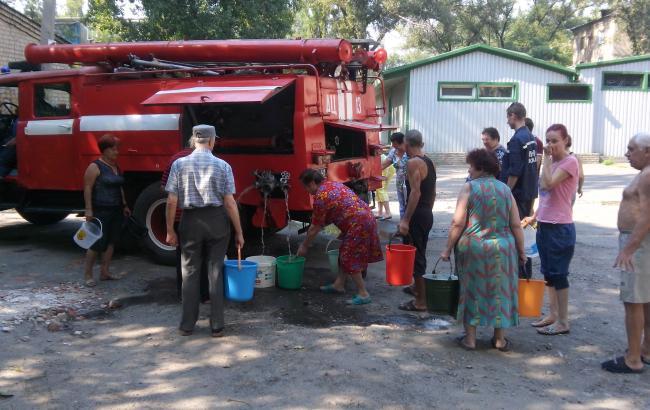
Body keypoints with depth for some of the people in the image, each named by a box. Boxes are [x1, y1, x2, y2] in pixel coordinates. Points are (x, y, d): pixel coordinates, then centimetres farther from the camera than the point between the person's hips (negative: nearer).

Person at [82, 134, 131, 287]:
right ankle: (87, 274, 5)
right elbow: (87, 188, -14)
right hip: (100, 211, -8)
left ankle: (104, 272, 16)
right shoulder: (95, 167, -10)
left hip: (116, 211, 8)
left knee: (111, 242, 9)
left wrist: (124, 205, 20)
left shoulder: (116, 166, 14)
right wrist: (88, 209, -19)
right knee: (98, 243, -6)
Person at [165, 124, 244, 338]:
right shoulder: (222, 165, -5)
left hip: (190, 221, 0)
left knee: (190, 273, 10)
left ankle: (187, 325, 16)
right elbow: (230, 202, -6)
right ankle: (217, 326, 11)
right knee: (215, 272, 7)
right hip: (217, 221, 0)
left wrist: (170, 230, 4)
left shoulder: (179, 164, -3)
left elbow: (172, 201, -5)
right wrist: (239, 232, 0)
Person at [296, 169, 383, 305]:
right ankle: (339, 285, 31)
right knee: (345, 253, 19)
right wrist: (342, 233, 26)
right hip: (367, 216, 10)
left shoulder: (320, 197, -11)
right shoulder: (333, 184, 16)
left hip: (358, 224, -10)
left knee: (349, 258, -1)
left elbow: (315, 228, -5)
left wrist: (304, 246, 8)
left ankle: (363, 294, 2)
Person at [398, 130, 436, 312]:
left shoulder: (413, 162, -15)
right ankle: (417, 287, 41)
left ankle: (421, 301, 0)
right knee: (419, 254, 24)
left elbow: (415, 192, -24)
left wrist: (405, 220, -24)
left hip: (417, 214, -9)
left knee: (415, 256, -4)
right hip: (428, 214, 9)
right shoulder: (429, 162, 13)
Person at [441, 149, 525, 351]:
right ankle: (500, 339, 22)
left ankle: (470, 338, 16)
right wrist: (521, 251, 12)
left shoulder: (469, 188, -7)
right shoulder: (505, 189, 5)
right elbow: (516, 225, 3)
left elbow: (458, 223, -11)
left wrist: (448, 249, -3)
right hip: (502, 249, 3)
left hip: (472, 247, -3)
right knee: (499, 291, 14)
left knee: (472, 290, 11)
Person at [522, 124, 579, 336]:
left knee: (559, 274, -3)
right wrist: (534, 217, 13)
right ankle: (553, 315, 24)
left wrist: (547, 158, -17)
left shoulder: (570, 161, -13)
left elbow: (548, 184, -26)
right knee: (548, 273, 14)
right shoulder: (552, 162, 14)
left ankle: (563, 322, 5)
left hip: (560, 228, -9)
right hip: (544, 225, 9)